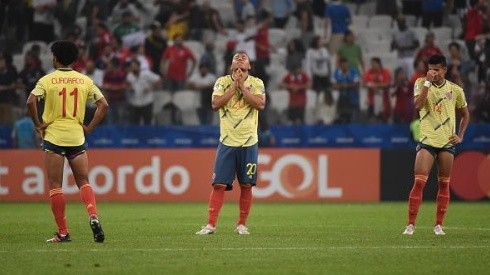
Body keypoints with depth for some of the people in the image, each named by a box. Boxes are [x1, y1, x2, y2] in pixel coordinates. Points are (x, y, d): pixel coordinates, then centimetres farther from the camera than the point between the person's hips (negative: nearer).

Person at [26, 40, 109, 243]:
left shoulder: (48, 80, -3)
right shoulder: (85, 80, 6)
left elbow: (31, 101, -16)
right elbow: (103, 105, 2)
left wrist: (38, 124, -4)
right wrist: (90, 128, 7)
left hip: (53, 137, -3)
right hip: (77, 137, 3)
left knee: (55, 186, 3)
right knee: (83, 182, 11)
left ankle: (63, 232, 1)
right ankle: (93, 216, -15)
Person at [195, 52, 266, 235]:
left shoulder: (256, 83, 3)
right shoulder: (222, 82, 4)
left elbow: (260, 104, -13)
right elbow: (215, 104, -10)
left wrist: (243, 86, -13)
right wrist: (234, 86, -11)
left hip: (249, 142, 0)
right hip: (227, 142, 0)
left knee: (246, 185, 3)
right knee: (219, 184, -6)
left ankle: (242, 225, 14)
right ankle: (211, 224, -4)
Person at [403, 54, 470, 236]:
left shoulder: (455, 90, 4)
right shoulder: (421, 83, 0)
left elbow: (465, 115, 18)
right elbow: (418, 105, -18)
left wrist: (460, 136, 6)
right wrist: (427, 82, -21)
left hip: (447, 142, 2)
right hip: (427, 140, -2)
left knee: (444, 184, 5)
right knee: (419, 182, -12)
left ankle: (439, 225, 12)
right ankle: (411, 224, -9)